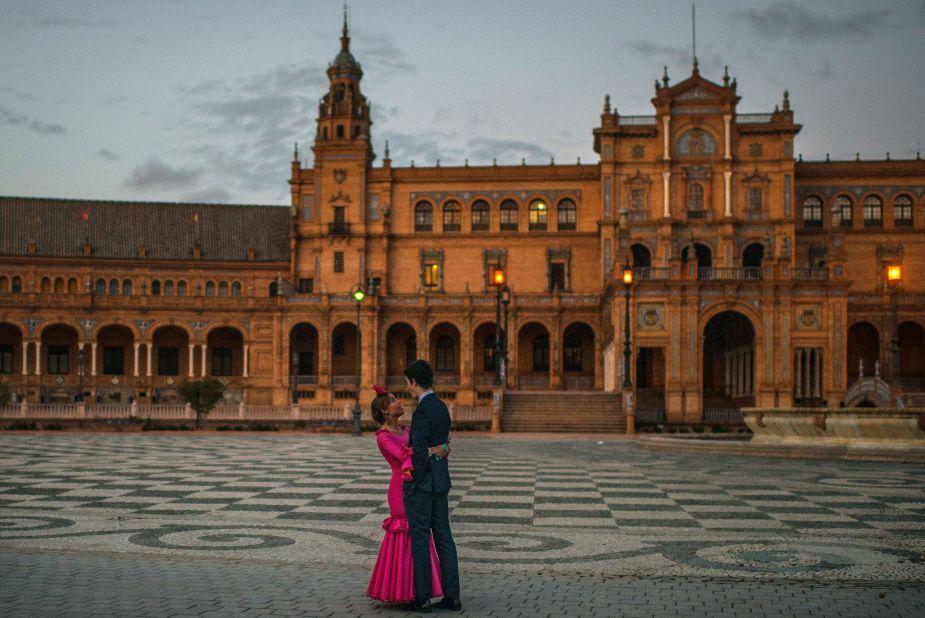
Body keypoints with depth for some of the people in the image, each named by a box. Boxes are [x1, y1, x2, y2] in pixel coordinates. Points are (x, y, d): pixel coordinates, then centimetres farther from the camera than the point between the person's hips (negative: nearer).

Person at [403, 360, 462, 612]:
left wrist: (413, 481, -13)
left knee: (419, 539, 0)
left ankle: (422, 598, 5)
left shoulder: (422, 411, -18)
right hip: (441, 482, 9)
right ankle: (452, 596, 13)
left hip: (421, 483, -9)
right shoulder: (442, 407, 12)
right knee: (443, 537, 10)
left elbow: (419, 451, -22)